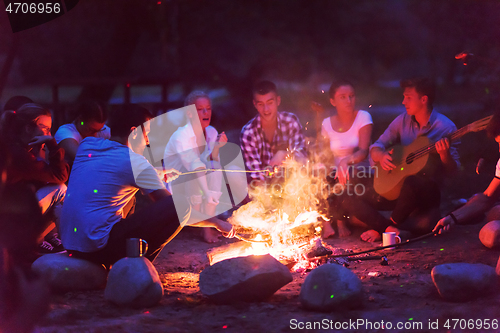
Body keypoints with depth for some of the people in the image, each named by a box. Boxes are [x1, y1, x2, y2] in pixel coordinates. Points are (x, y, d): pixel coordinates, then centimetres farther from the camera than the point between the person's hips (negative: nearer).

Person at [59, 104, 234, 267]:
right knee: (180, 206, -9)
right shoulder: (135, 162, -6)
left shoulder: (86, 144, 13)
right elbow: (178, 207, 0)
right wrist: (217, 222, 13)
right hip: (99, 246, -8)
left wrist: (158, 173, 36)